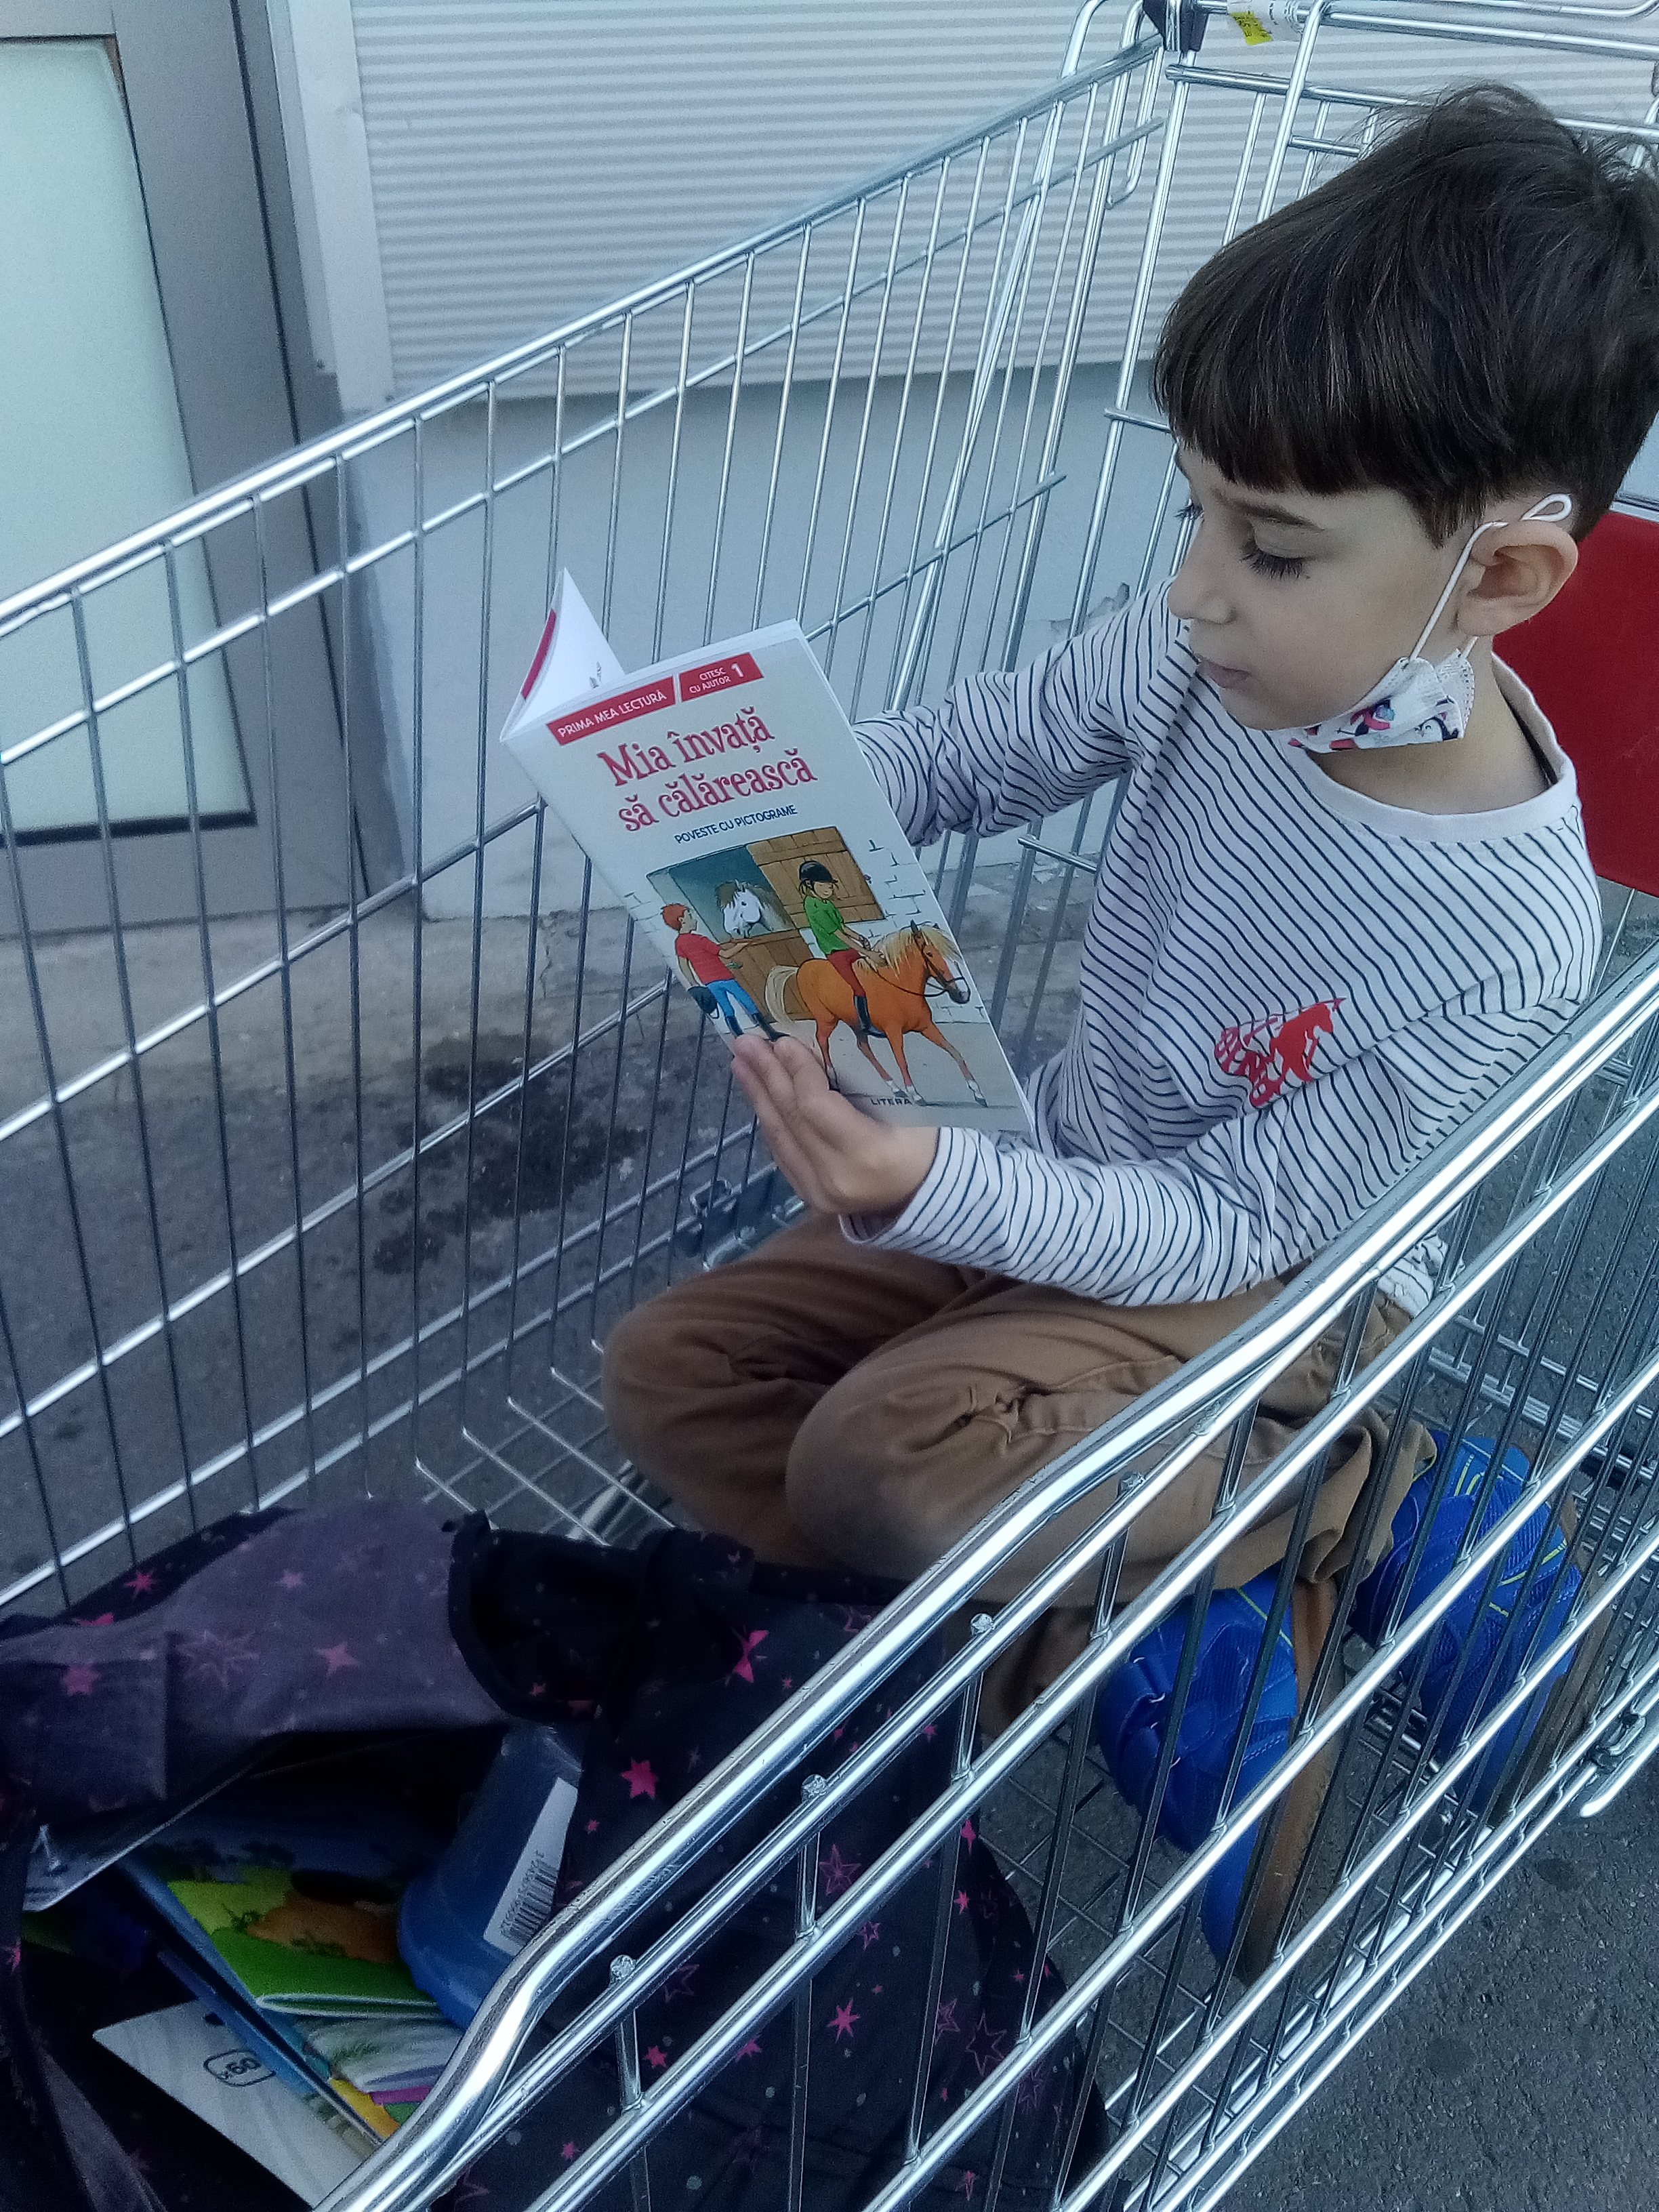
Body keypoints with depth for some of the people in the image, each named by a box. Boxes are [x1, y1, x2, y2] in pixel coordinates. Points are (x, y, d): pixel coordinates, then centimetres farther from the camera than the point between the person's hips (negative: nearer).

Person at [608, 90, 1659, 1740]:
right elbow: (970, 756, -3)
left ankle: (1313, 1503, -5)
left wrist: (936, 1191, -37)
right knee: (667, 1375, -1)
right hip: (1061, 1170, 6)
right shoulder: (1210, 649, -18)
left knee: (878, 1459, -28)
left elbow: (1234, 1225, -23)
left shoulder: (1510, 940, -29)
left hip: (1262, 1278, -5)